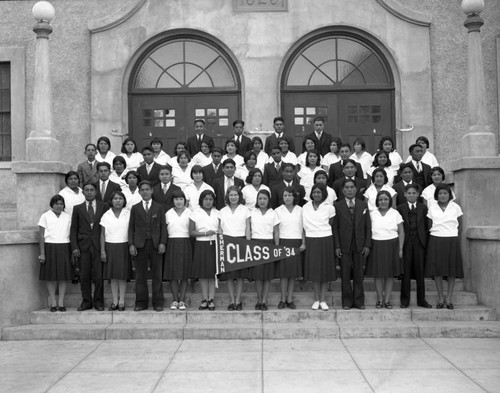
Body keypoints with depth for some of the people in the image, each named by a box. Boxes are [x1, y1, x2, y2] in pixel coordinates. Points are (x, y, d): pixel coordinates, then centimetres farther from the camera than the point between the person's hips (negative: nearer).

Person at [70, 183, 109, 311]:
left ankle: (98, 301, 11)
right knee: (84, 276, 3)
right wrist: (74, 247, -2)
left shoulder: (104, 207, 7)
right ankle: (86, 301, 13)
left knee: (98, 275, -1)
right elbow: (73, 229, 8)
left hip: (99, 246, -1)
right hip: (83, 246, 1)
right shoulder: (77, 208, 10)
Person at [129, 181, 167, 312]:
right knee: (140, 275, 3)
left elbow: (163, 226, 4)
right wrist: (131, 244, -2)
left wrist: (162, 243, -6)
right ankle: (141, 302, 10)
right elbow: (131, 227, 7)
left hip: (156, 244, -1)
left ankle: (158, 302, 8)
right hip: (140, 245, 1)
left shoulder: (159, 207, 8)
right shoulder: (135, 208, 10)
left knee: (157, 275, 2)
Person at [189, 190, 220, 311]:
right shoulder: (195, 213, 4)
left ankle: (211, 299, 6)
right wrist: (205, 233, -12)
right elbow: (191, 231, -1)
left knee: (213, 273, 1)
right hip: (201, 245, -1)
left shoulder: (217, 213, 9)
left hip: (214, 244, 1)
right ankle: (205, 299, 10)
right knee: (202, 274, 2)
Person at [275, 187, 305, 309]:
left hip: (296, 243, 1)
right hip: (283, 242, -1)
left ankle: (290, 299, 10)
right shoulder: (278, 211, 4)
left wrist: (303, 243, 0)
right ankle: (283, 299, 5)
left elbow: (303, 228, 8)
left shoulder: (300, 210, 7)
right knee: (283, 272, -2)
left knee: (294, 273, 3)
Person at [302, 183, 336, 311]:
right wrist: (303, 242, 2)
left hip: (325, 241, -2)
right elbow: (304, 226, 8)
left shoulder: (329, 208, -1)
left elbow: (331, 225, 5)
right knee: (313, 270, 3)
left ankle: (323, 300, 9)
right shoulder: (305, 207, 5)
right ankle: (316, 300, 13)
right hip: (311, 241, 2)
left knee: (325, 270, 1)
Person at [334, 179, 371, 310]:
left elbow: (368, 226, 6)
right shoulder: (337, 206, 3)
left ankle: (359, 301, 14)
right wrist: (337, 246, -7)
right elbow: (335, 227, 0)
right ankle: (347, 301, 12)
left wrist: (367, 245, -2)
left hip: (360, 246, 1)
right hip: (344, 246, -1)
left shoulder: (363, 205, 8)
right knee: (345, 275, 3)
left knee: (359, 275, 5)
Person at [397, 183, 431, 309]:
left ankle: (421, 300, 14)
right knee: (405, 272, 3)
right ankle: (405, 300, 11)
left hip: (419, 242, 1)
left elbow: (426, 226, 7)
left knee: (420, 271, 5)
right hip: (406, 242, -1)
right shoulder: (400, 208, 4)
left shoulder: (423, 208, 8)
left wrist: (426, 241, -1)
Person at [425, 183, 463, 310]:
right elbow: (430, 226, 9)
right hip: (436, 241, 1)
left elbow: (458, 225, 6)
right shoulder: (432, 208, 5)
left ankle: (449, 299, 9)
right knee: (437, 270, -1)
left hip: (452, 241, 0)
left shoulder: (455, 207, 3)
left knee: (452, 271, 1)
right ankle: (441, 298, 9)